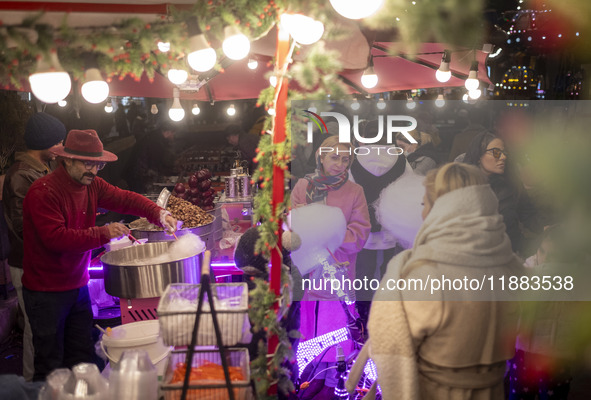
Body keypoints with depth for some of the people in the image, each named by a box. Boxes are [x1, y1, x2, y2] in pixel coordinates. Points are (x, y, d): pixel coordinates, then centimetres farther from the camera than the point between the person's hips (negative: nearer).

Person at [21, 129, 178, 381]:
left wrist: (157, 213, -16)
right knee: (51, 366, 3)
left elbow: (124, 199, 1)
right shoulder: (43, 192, -20)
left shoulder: (91, 184, 2)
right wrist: (103, 234, -29)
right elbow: (55, 238, -27)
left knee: (82, 357, 15)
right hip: (46, 292, -7)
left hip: (78, 285, 7)